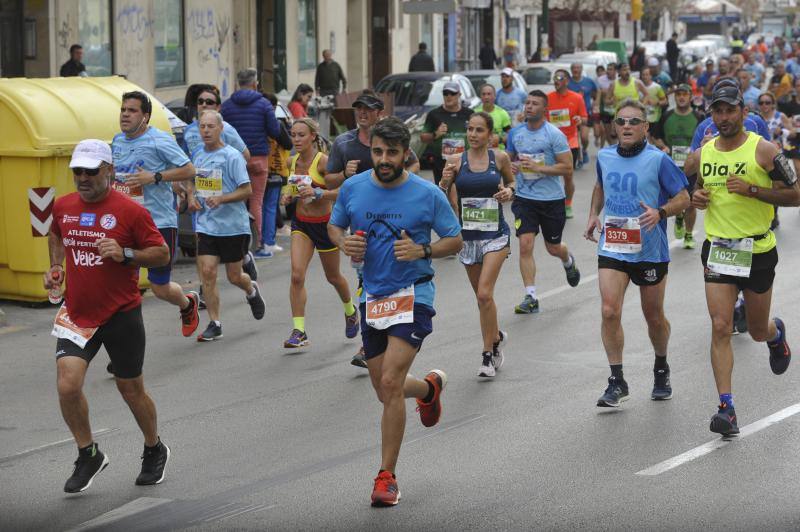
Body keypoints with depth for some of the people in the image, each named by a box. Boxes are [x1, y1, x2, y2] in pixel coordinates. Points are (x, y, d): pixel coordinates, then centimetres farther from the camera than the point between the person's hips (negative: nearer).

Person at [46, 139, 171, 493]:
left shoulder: (130, 211, -12)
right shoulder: (63, 206, 3)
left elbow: (162, 254, -7)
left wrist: (125, 255, -23)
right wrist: (56, 267, 9)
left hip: (121, 315, -3)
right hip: (76, 314, 3)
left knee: (130, 388, 9)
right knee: (67, 385, -13)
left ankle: (154, 451, 35)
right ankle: (88, 455, 8)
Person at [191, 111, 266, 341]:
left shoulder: (232, 156, -11)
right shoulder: (197, 155, 7)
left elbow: (247, 190, -13)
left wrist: (221, 199, -25)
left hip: (233, 225, -4)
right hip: (206, 225, 4)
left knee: (234, 276, 6)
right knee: (207, 272, -7)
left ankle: (252, 291, 42)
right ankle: (214, 324, 1)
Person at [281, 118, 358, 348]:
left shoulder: (323, 161, -18)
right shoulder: (292, 162, 1)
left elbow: (342, 191, -23)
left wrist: (317, 193, -36)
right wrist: (289, 196, -2)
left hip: (325, 223, -4)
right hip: (301, 223, 4)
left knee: (333, 277, 14)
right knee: (297, 275, -14)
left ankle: (350, 312, 45)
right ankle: (299, 331, -11)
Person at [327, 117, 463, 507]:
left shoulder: (428, 194, -8)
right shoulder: (352, 188, 1)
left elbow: (455, 241, 1)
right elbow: (334, 225, 17)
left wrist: (422, 250, -18)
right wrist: (345, 244, -6)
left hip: (412, 295, -4)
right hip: (372, 296, 5)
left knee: (390, 383, -17)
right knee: (386, 391, 13)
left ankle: (387, 476, -7)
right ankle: (430, 386, 50)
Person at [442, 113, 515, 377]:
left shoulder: (500, 158, -2)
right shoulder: (456, 161, -1)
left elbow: (511, 181, 16)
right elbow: (447, 201, 2)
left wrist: (509, 191, -5)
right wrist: (446, 180, -17)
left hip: (495, 235, -3)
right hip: (467, 235, 3)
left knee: (484, 294, -15)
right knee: (482, 296, 13)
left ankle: (488, 354, -3)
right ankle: (496, 336, 40)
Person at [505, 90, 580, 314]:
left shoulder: (555, 135, -12)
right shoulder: (515, 133, 3)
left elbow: (567, 168, -14)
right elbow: (508, 159, 19)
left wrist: (537, 167, -23)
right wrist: (512, 167, -5)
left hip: (552, 199, -3)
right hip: (524, 198, 3)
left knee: (553, 248, 13)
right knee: (525, 245, -12)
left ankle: (569, 262, 51)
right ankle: (530, 298, -9)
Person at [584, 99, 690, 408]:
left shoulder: (658, 160, -10)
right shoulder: (604, 157, 4)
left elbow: (683, 198, -7)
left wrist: (660, 213, -25)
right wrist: (594, 214, 12)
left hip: (649, 251, -3)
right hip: (611, 248, 3)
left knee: (654, 317, 11)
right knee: (609, 311, -12)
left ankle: (661, 371, 37)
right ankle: (617, 382, -3)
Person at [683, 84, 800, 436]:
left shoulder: (763, 150, -9)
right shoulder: (701, 155, 3)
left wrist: (751, 189, -21)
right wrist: (694, 198, -3)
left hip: (758, 251, -2)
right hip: (717, 249, 2)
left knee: (758, 331, 13)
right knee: (720, 327, -11)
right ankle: (726, 409, -11)